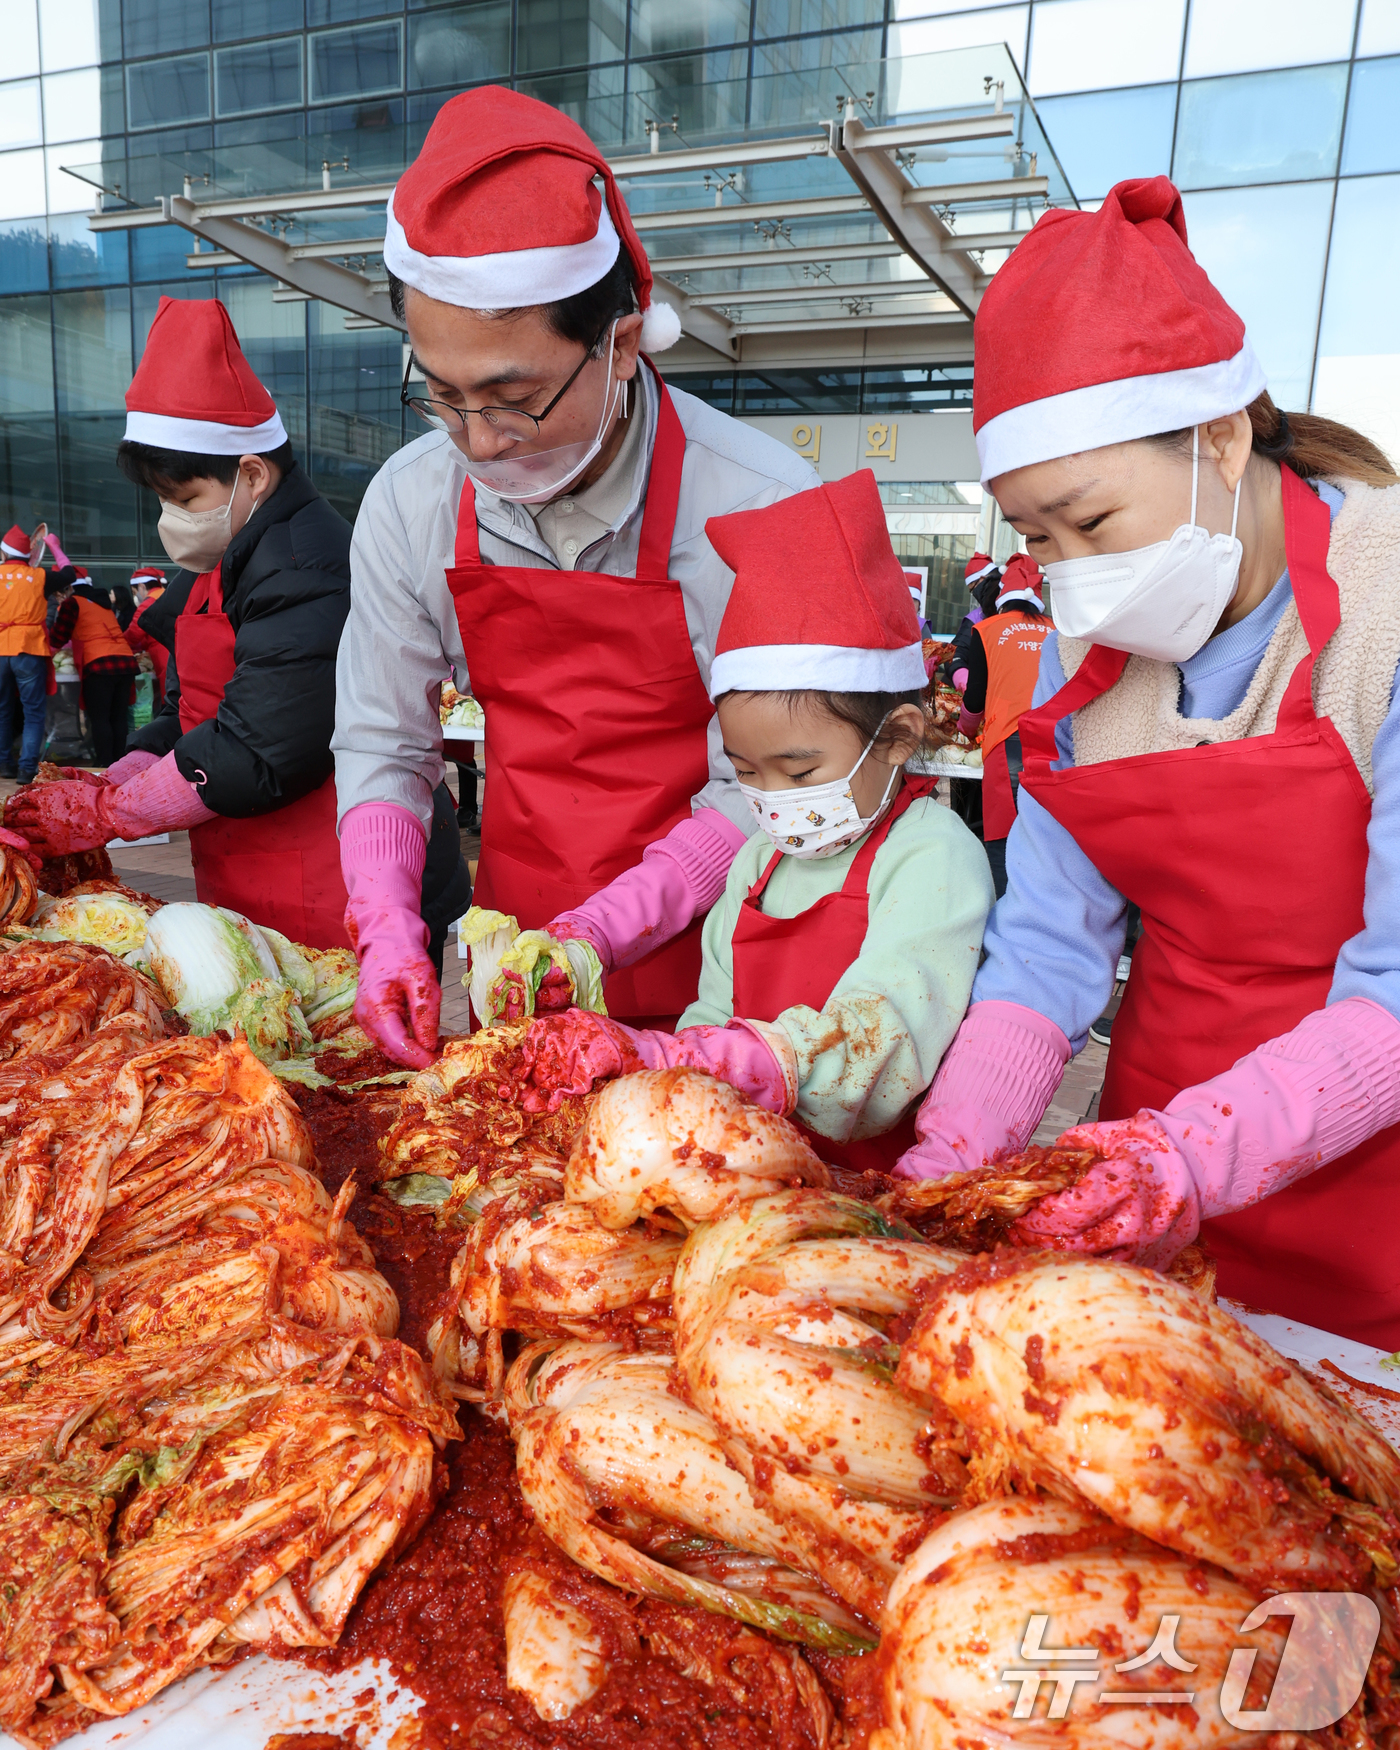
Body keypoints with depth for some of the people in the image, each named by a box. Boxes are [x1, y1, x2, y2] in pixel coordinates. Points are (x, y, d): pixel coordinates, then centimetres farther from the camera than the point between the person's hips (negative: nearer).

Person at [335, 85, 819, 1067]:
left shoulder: (766, 509, -21)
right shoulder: (409, 505, -7)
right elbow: (381, 745, 1)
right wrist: (389, 933, -13)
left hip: (705, 964, -3)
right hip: (509, 949, 3)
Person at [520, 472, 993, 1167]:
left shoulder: (934, 857, -11)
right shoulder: (760, 857, 12)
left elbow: (869, 1048, -23)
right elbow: (716, 1013, 11)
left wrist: (661, 1056, -31)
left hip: (881, 1174, -5)